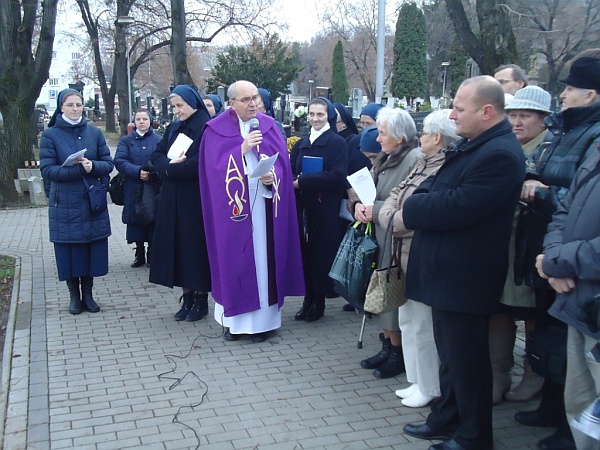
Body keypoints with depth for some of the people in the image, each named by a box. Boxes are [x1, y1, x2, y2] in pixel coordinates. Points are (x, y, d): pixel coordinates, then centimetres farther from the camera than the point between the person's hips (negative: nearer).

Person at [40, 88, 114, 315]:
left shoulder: (94, 132, 5)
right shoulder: (50, 135, -2)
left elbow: (108, 163, 4)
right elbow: (47, 169, -9)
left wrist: (93, 166, -19)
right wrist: (80, 169, -22)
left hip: (92, 202, 2)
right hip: (64, 204, -2)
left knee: (91, 248, 5)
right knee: (69, 250, 4)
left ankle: (87, 294, 19)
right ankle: (74, 295, 18)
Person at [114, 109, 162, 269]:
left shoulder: (159, 140, 6)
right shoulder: (126, 140, 10)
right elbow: (119, 160, -4)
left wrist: (153, 173, -23)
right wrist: (137, 171, -19)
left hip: (155, 189, -1)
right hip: (134, 190, 2)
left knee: (153, 223, 1)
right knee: (136, 223, 7)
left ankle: (152, 254, 14)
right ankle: (139, 254, 22)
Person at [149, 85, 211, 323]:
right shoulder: (173, 128, 14)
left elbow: (203, 161, -19)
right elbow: (156, 155, 9)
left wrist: (172, 168, -12)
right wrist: (170, 164, -12)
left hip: (197, 198, -7)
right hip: (172, 199, 7)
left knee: (196, 245, -1)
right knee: (178, 246, 7)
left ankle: (201, 300, 11)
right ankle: (187, 299, 16)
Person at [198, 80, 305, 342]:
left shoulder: (269, 126, 8)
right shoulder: (217, 131, 1)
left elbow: (282, 161, 4)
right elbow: (215, 166, -8)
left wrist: (272, 176, -16)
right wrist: (242, 149, -17)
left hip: (263, 206, 2)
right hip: (232, 207, -2)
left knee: (263, 257, 4)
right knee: (234, 257, 2)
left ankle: (262, 318, 12)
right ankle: (234, 318, 13)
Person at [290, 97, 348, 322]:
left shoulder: (337, 143, -4)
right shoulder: (301, 144, 14)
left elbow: (337, 176, -16)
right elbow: (290, 172, 10)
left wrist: (302, 181, -16)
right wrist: (293, 182, -13)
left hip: (325, 210, -5)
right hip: (303, 208, 5)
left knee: (321, 253, 1)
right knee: (304, 253, 5)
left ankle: (319, 302, 15)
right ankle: (308, 299, 17)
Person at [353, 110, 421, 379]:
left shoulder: (416, 159, -15)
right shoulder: (386, 158, 13)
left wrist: (375, 210, -18)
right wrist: (360, 204, -6)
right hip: (379, 238, 8)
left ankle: (398, 354, 14)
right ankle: (388, 346, 26)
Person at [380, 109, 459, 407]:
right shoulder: (424, 164, 10)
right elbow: (396, 194, 11)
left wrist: (392, 221, -9)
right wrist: (387, 215, -7)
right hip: (407, 255, 10)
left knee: (423, 326, 3)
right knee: (408, 321, 20)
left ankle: (429, 389, 20)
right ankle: (418, 381, 34)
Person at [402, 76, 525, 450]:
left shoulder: (500, 154, -22)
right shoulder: (472, 144, 10)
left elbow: (458, 208, -27)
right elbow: (439, 186, 14)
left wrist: (412, 207, -13)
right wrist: (423, 199, -8)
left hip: (464, 277, -10)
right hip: (449, 273, 10)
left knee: (466, 360, 4)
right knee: (451, 354, 21)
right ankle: (447, 419, 37)